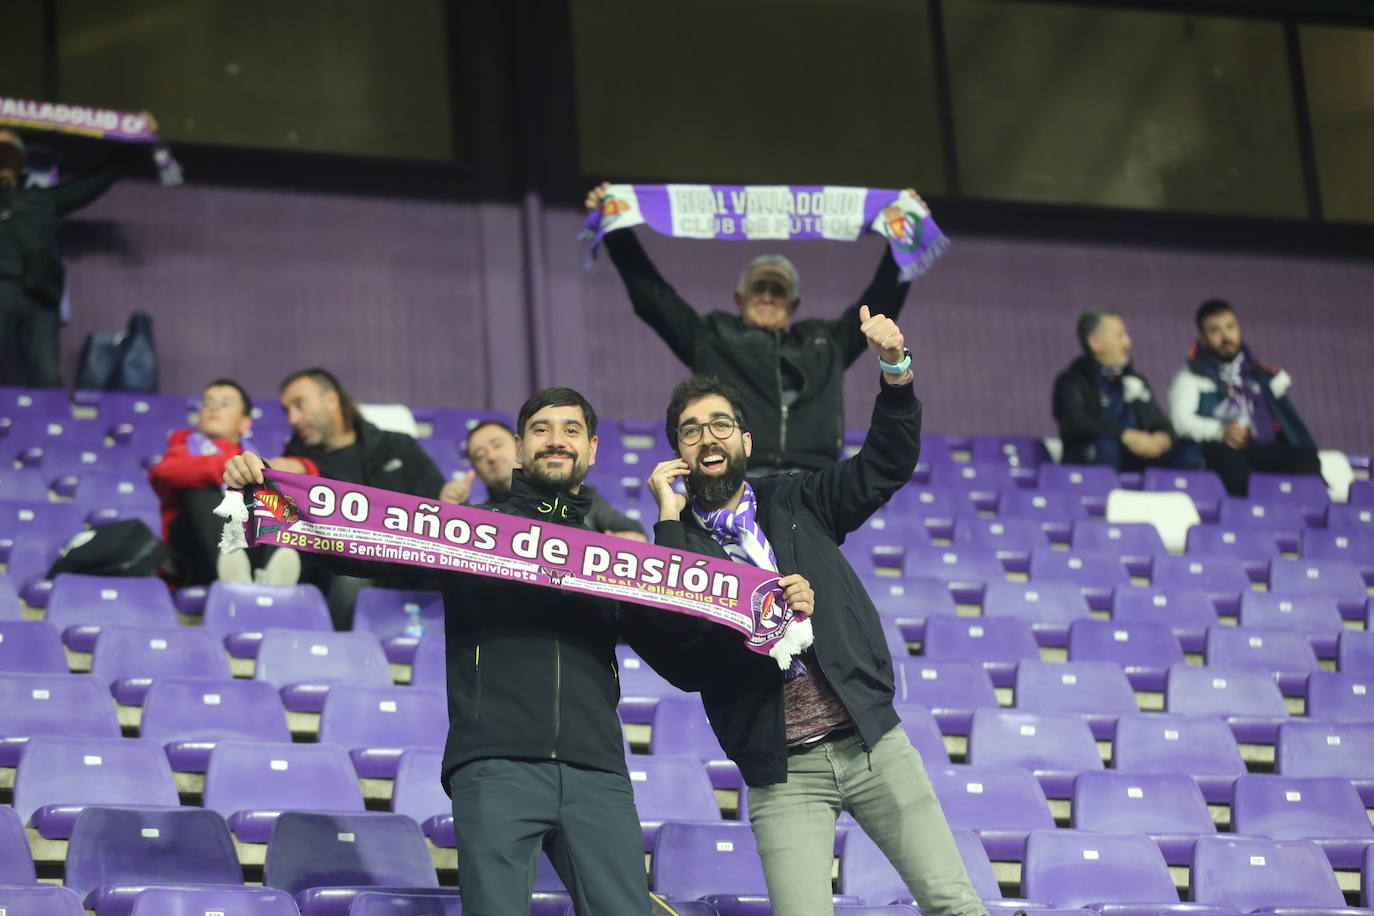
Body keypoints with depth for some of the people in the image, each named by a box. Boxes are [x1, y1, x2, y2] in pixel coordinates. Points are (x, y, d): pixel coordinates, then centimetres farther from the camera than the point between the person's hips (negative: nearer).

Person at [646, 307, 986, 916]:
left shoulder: (795, 503, 12)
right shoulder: (676, 541, 4)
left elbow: (887, 463, 6)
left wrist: (896, 371, -9)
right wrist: (669, 516, -11)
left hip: (871, 741, 2)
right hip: (782, 773, -2)